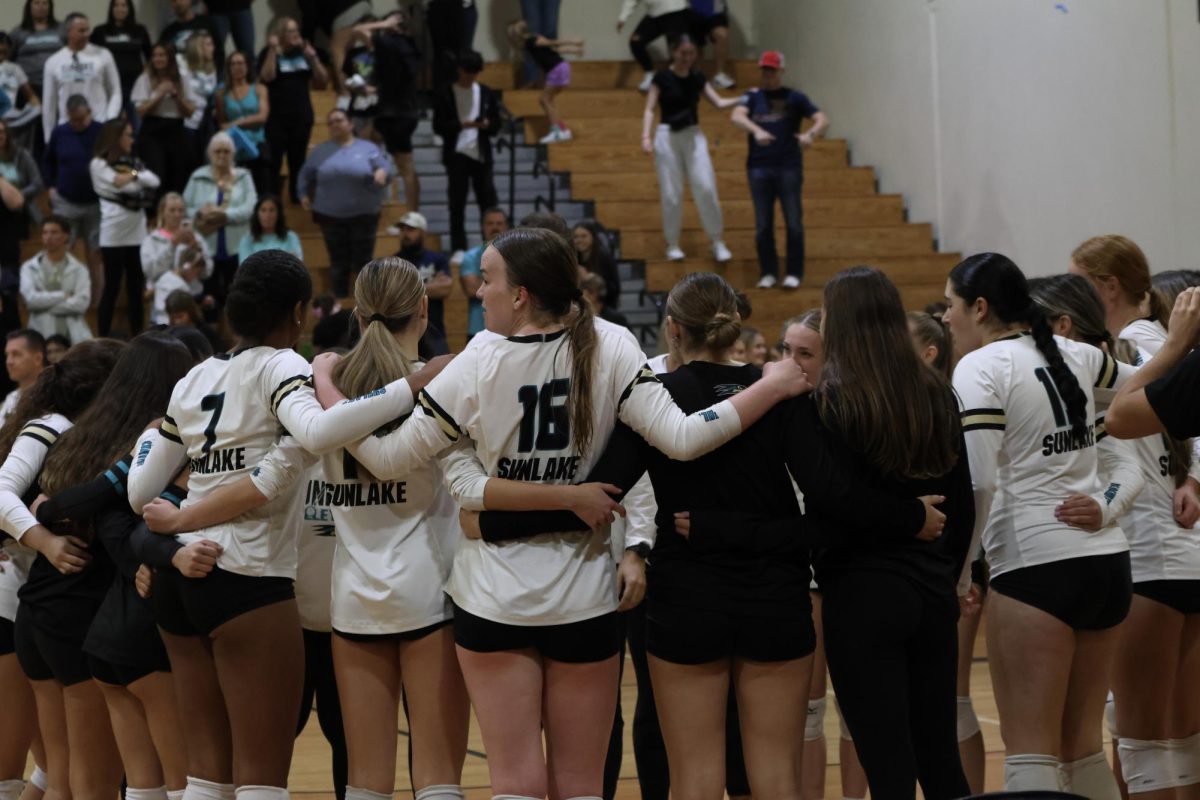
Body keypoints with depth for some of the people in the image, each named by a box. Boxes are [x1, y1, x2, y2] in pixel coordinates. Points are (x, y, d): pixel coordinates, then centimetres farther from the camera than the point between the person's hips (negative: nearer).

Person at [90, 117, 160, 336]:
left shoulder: (132, 162, 16)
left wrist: (132, 175, -10)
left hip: (138, 232, 6)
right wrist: (137, 176, -1)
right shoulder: (99, 164, -2)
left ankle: (136, 338, 12)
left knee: (136, 287, 7)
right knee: (112, 287, -3)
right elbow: (120, 186, -16)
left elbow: (155, 181, 1)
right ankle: (104, 339, 2)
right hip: (114, 233, -6)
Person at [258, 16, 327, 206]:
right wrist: (273, 50, -21)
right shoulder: (269, 53, -2)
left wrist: (313, 57, -7)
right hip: (276, 117, -4)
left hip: (302, 117, 4)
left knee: (298, 161, 9)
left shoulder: (304, 51, 9)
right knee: (273, 162, -6)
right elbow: (266, 77, -20)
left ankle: (298, 197, 18)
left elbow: (323, 80, 7)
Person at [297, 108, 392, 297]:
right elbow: (306, 175, 22)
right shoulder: (321, 151, 12)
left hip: (364, 214, -2)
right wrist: (304, 195, 8)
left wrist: (382, 172, -27)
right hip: (331, 215, 2)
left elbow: (385, 166, -4)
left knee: (363, 260, -1)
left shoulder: (367, 148, 5)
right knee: (338, 262, 6)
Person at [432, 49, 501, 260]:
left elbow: (496, 125, 10)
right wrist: (462, 125, -20)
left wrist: (486, 125, -13)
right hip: (457, 154, -2)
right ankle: (459, 248, 3)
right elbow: (438, 126, -5)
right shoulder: (445, 95, 0)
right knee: (457, 203, 0)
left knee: (488, 202, 1)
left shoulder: (488, 94, 9)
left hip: (482, 154, 2)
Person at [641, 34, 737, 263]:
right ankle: (673, 244, 10)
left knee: (706, 188, -6)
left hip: (694, 135, 3)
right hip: (668, 135, -3)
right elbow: (650, 109, -5)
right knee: (671, 193, -1)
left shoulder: (698, 78, 7)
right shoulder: (662, 77, -4)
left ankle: (717, 242, 3)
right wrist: (646, 136, -17)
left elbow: (719, 102, 6)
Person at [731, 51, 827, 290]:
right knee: (763, 225, 4)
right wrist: (756, 130, -31)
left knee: (793, 223, -2)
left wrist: (811, 134, -26)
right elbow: (737, 116, -11)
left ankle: (794, 273, 6)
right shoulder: (752, 97, 8)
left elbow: (823, 120, -3)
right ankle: (768, 272, 14)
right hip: (759, 169, 1)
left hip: (789, 168, -1)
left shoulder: (795, 98, 5)